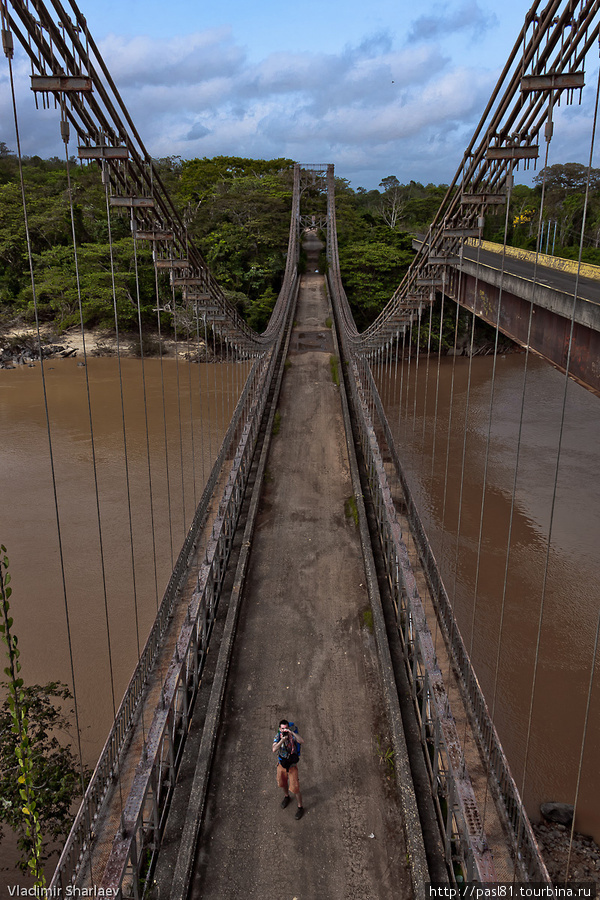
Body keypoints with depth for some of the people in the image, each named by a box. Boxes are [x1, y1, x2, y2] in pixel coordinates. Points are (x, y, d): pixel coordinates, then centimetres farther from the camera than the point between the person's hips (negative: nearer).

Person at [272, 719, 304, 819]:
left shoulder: (292, 736, -23)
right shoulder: (277, 737, -16)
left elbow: (302, 741, -43)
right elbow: (274, 750, -32)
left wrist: (292, 732, -52)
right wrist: (282, 740, -47)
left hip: (292, 766, -3)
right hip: (281, 764, 4)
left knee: (295, 788, 1)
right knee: (283, 783, 26)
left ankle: (300, 807, 23)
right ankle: (286, 797, 56)